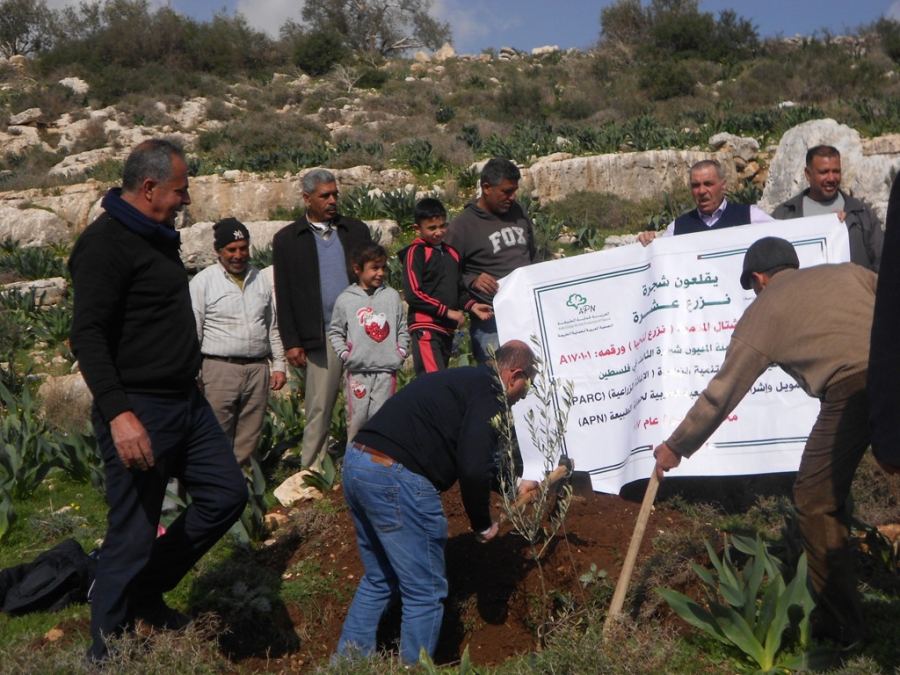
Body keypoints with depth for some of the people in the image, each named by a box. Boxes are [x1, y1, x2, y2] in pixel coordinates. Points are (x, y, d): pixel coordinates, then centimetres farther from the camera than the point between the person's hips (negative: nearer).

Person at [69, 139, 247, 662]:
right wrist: (118, 413, -32)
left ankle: (147, 593, 27)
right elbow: (87, 335, -24)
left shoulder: (155, 236, 14)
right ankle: (108, 652, 18)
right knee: (134, 536, -1)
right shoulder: (107, 243, -16)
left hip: (187, 402, 10)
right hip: (139, 413, -10)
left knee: (226, 493, 12)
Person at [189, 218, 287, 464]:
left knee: (248, 440, 8)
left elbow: (273, 327, 18)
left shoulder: (261, 280, 13)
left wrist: (279, 365, 12)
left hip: (258, 368, 4)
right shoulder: (203, 282, -2)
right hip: (220, 368, -4)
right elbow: (193, 332, -4)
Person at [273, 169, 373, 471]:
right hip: (320, 338, -2)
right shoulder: (287, 239, 5)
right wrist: (291, 343, -2)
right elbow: (283, 296, 4)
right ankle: (311, 470, 13)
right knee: (318, 409, 3)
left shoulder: (356, 230, 11)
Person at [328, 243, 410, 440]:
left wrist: (401, 351, 3)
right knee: (356, 418, 3)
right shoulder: (345, 299, 2)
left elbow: (402, 329, 12)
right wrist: (344, 354, -1)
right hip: (357, 371, -1)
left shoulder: (392, 296, 6)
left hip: (386, 369, 1)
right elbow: (335, 332, 10)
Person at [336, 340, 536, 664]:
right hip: (395, 478, -10)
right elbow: (474, 469, -17)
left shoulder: (462, 379, 24)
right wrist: (482, 523, 1)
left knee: (380, 579, 25)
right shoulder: (488, 392, -5)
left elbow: (459, 453, 37)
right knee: (426, 591, 4)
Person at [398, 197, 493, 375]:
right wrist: (448, 312, -12)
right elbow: (413, 294, -12)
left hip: (447, 329, 8)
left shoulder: (452, 253, 17)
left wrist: (473, 306, 7)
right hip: (425, 327, -8)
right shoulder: (415, 252, -4)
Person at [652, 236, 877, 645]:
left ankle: (839, 623, 19)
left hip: (852, 387, -5)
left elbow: (720, 395, 18)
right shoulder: (849, 271, 24)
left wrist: (676, 447, 29)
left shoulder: (761, 312, 15)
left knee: (817, 500, 13)